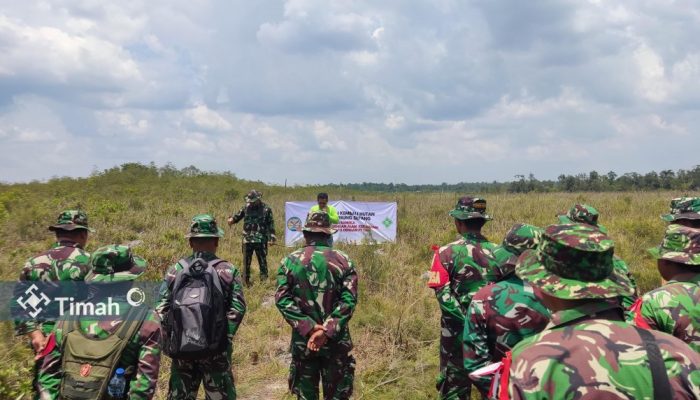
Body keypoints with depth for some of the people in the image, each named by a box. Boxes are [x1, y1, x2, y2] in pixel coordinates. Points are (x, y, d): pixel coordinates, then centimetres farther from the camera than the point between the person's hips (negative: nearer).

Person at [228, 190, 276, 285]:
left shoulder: (266, 209, -2)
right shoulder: (246, 208, 5)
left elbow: (271, 223, 1)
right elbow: (238, 216, 11)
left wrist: (272, 235, -7)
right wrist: (231, 219, -12)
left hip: (261, 240, -3)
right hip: (247, 240, 3)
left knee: (262, 261, 2)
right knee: (246, 261, 8)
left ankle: (264, 280, 9)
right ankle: (246, 280, 17)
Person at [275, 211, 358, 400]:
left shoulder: (290, 261, -1)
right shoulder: (343, 260, -3)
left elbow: (282, 299, -9)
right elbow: (349, 300, -12)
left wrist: (309, 328, -14)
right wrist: (327, 330, -17)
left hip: (303, 339, 1)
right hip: (336, 340, -1)